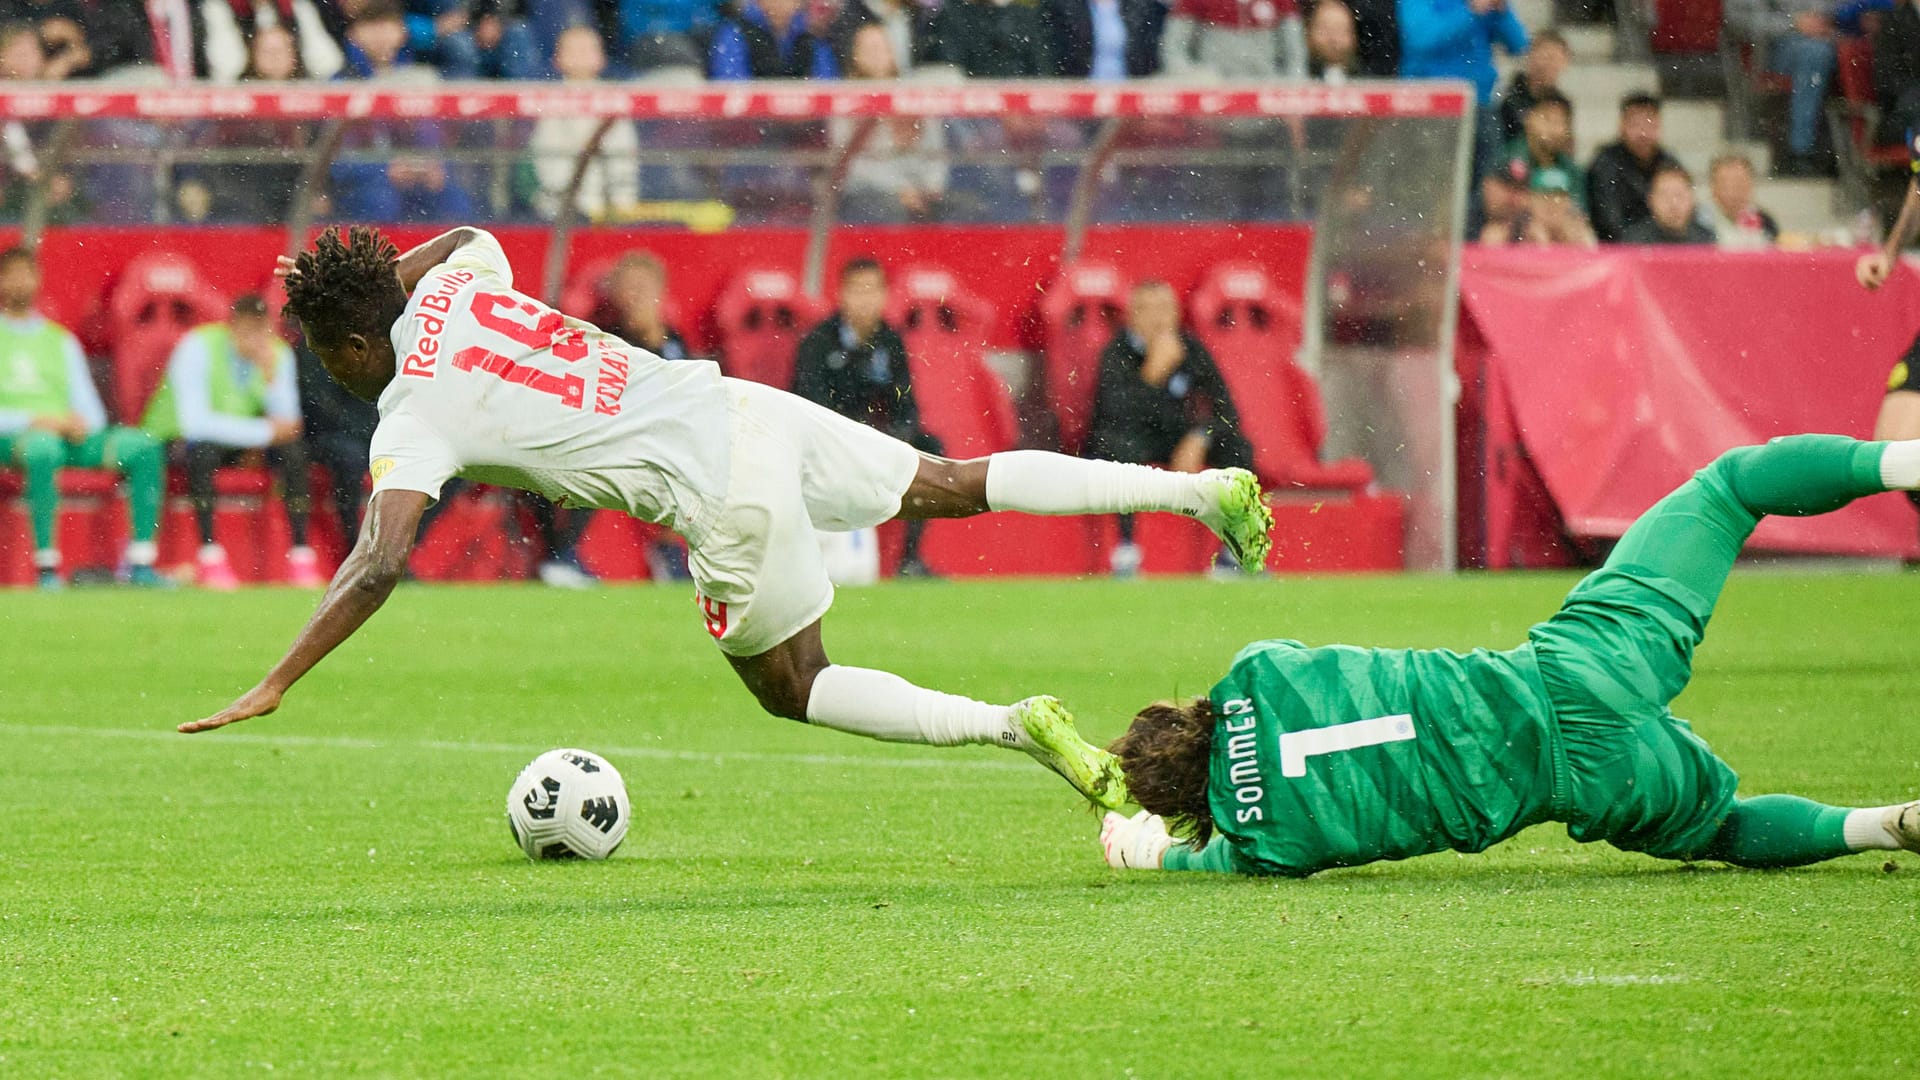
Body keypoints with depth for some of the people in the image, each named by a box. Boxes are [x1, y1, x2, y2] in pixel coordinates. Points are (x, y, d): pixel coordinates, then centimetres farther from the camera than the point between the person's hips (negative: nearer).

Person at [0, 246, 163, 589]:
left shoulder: (60, 339, 24)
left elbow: (87, 404, 19)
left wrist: (84, 423, -5)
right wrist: (35, 421, -15)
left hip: (70, 436, 5)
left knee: (143, 446, -19)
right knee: (43, 446, -41)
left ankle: (141, 561, -23)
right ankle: (47, 569, -40)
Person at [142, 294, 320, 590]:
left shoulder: (277, 353, -3)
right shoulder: (199, 347, -21)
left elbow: (287, 422, -10)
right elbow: (194, 421, -31)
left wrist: (270, 377, -26)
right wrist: (264, 432, -30)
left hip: (234, 445, 5)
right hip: (175, 440, -5)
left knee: (293, 447, -19)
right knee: (203, 448, -38)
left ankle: (300, 556, -18)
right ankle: (210, 557, -34)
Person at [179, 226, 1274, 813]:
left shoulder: (415, 419, -10)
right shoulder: (457, 284, 9)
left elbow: (379, 565, -22)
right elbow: (471, 234, 36)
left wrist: (274, 686, -18)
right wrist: (353, 274, 31)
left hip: (725, 503, -7)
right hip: (747, 407, 7)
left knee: (794, 688, 14)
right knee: (954, 484, 19)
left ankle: (1020, 727, -2)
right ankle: (1203, 489, 14)